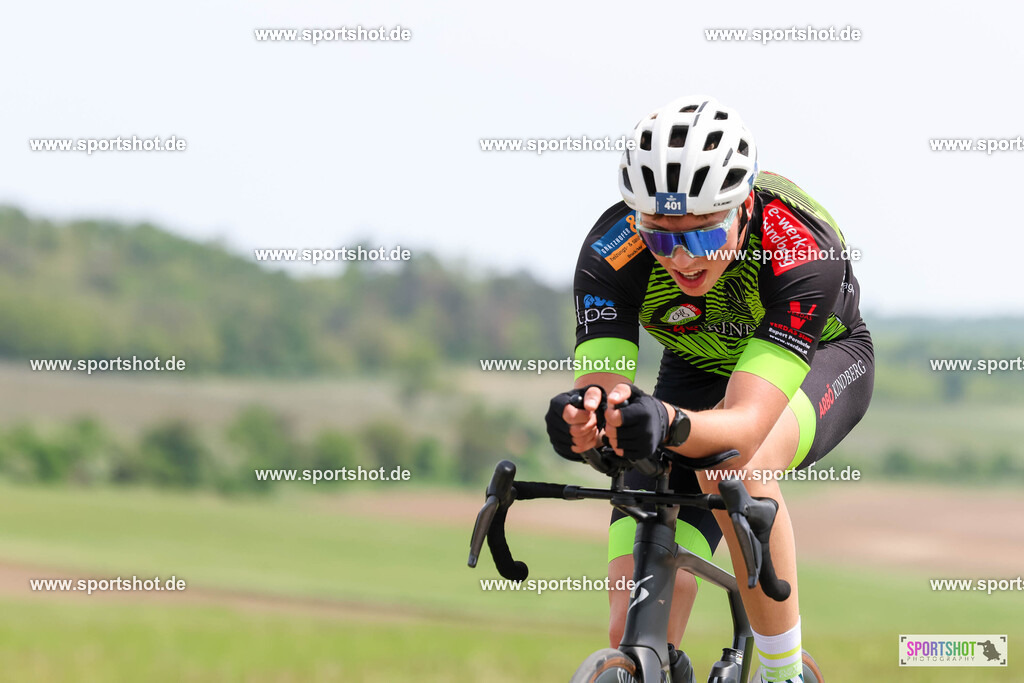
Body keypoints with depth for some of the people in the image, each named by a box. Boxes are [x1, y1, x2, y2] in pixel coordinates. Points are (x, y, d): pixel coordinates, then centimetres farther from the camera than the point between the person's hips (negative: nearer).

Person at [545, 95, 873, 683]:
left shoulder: (802, 247, -39)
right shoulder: (612, 252, -31)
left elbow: (746, 424, -46)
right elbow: (600, 383, -37)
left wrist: (668, 425, -67)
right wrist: (584, 419, -61)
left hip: (822, 356, -3)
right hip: (699, 371, 3)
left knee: (735, 468, -38)